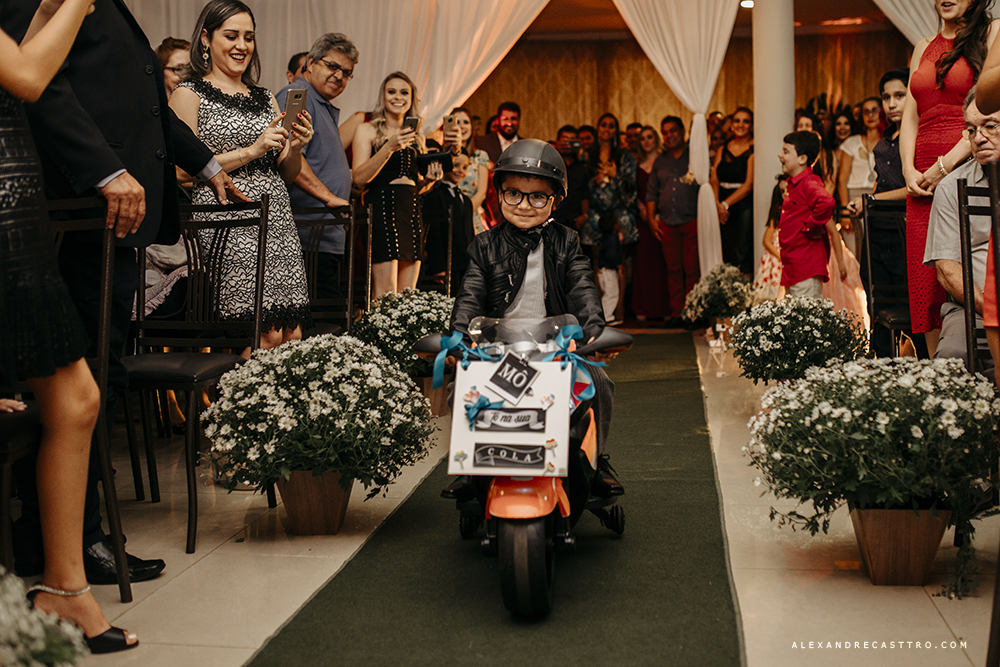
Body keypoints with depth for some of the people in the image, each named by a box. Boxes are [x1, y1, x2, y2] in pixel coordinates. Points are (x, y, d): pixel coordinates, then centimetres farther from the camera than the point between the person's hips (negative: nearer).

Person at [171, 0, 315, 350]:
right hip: (228, 225, -6)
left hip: (278, 224, 6)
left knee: (293, 336, -4)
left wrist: (295, 147, 0)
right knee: (266, 337, -14)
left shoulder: (266, 98, 20)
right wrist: (251, 151, -12)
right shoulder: (189, 94, 4)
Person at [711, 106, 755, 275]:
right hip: (723, 210, 5)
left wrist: (726, 204, -14)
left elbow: (748, 184, -11)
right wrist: (717, 204, -10)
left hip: (744, 207, -5)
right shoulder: (723, 150, 14)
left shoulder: (753, 151, -4)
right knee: (726, 254, 4)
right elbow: (714, 179, 6)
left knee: (742, 255, -7)